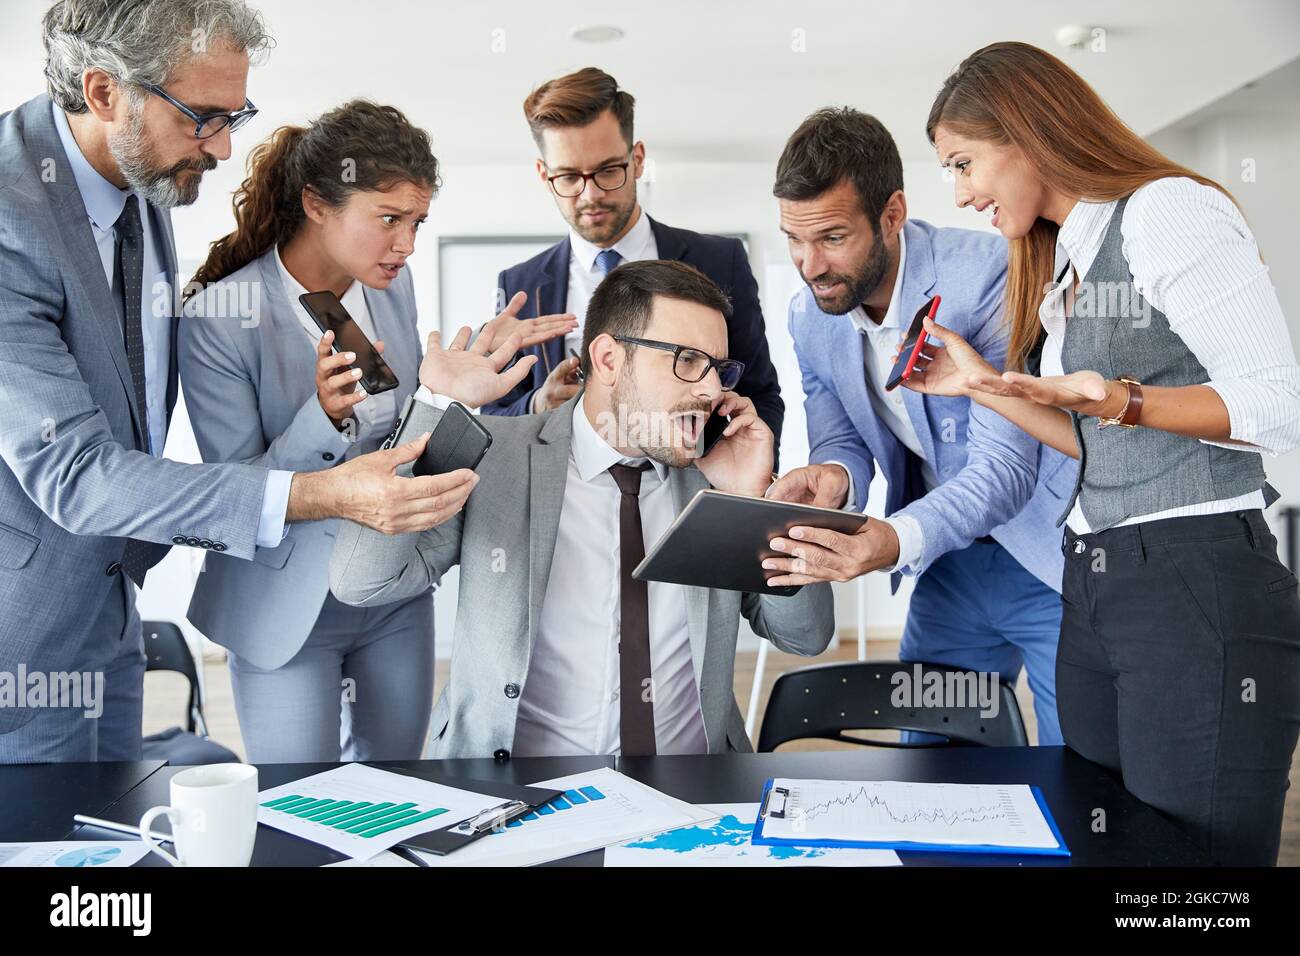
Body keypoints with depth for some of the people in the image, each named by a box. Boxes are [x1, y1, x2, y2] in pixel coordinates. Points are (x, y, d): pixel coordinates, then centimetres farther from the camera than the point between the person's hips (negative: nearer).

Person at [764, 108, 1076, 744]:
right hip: (949, 563, 5)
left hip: (1053, 559, -5)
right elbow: (842, 438, 2)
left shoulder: (990, 275, -26)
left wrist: (898, 541, -47)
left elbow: (1006, 467, -30)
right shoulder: (809, 317, -5)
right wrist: (833, 476, -24)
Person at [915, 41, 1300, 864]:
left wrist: (1116, 397, -25)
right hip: (1093, 587, 8)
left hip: (1200, 586, -8)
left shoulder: (1167, 209, -8)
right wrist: (982, 384, 13)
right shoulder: (1064, 257, 19)